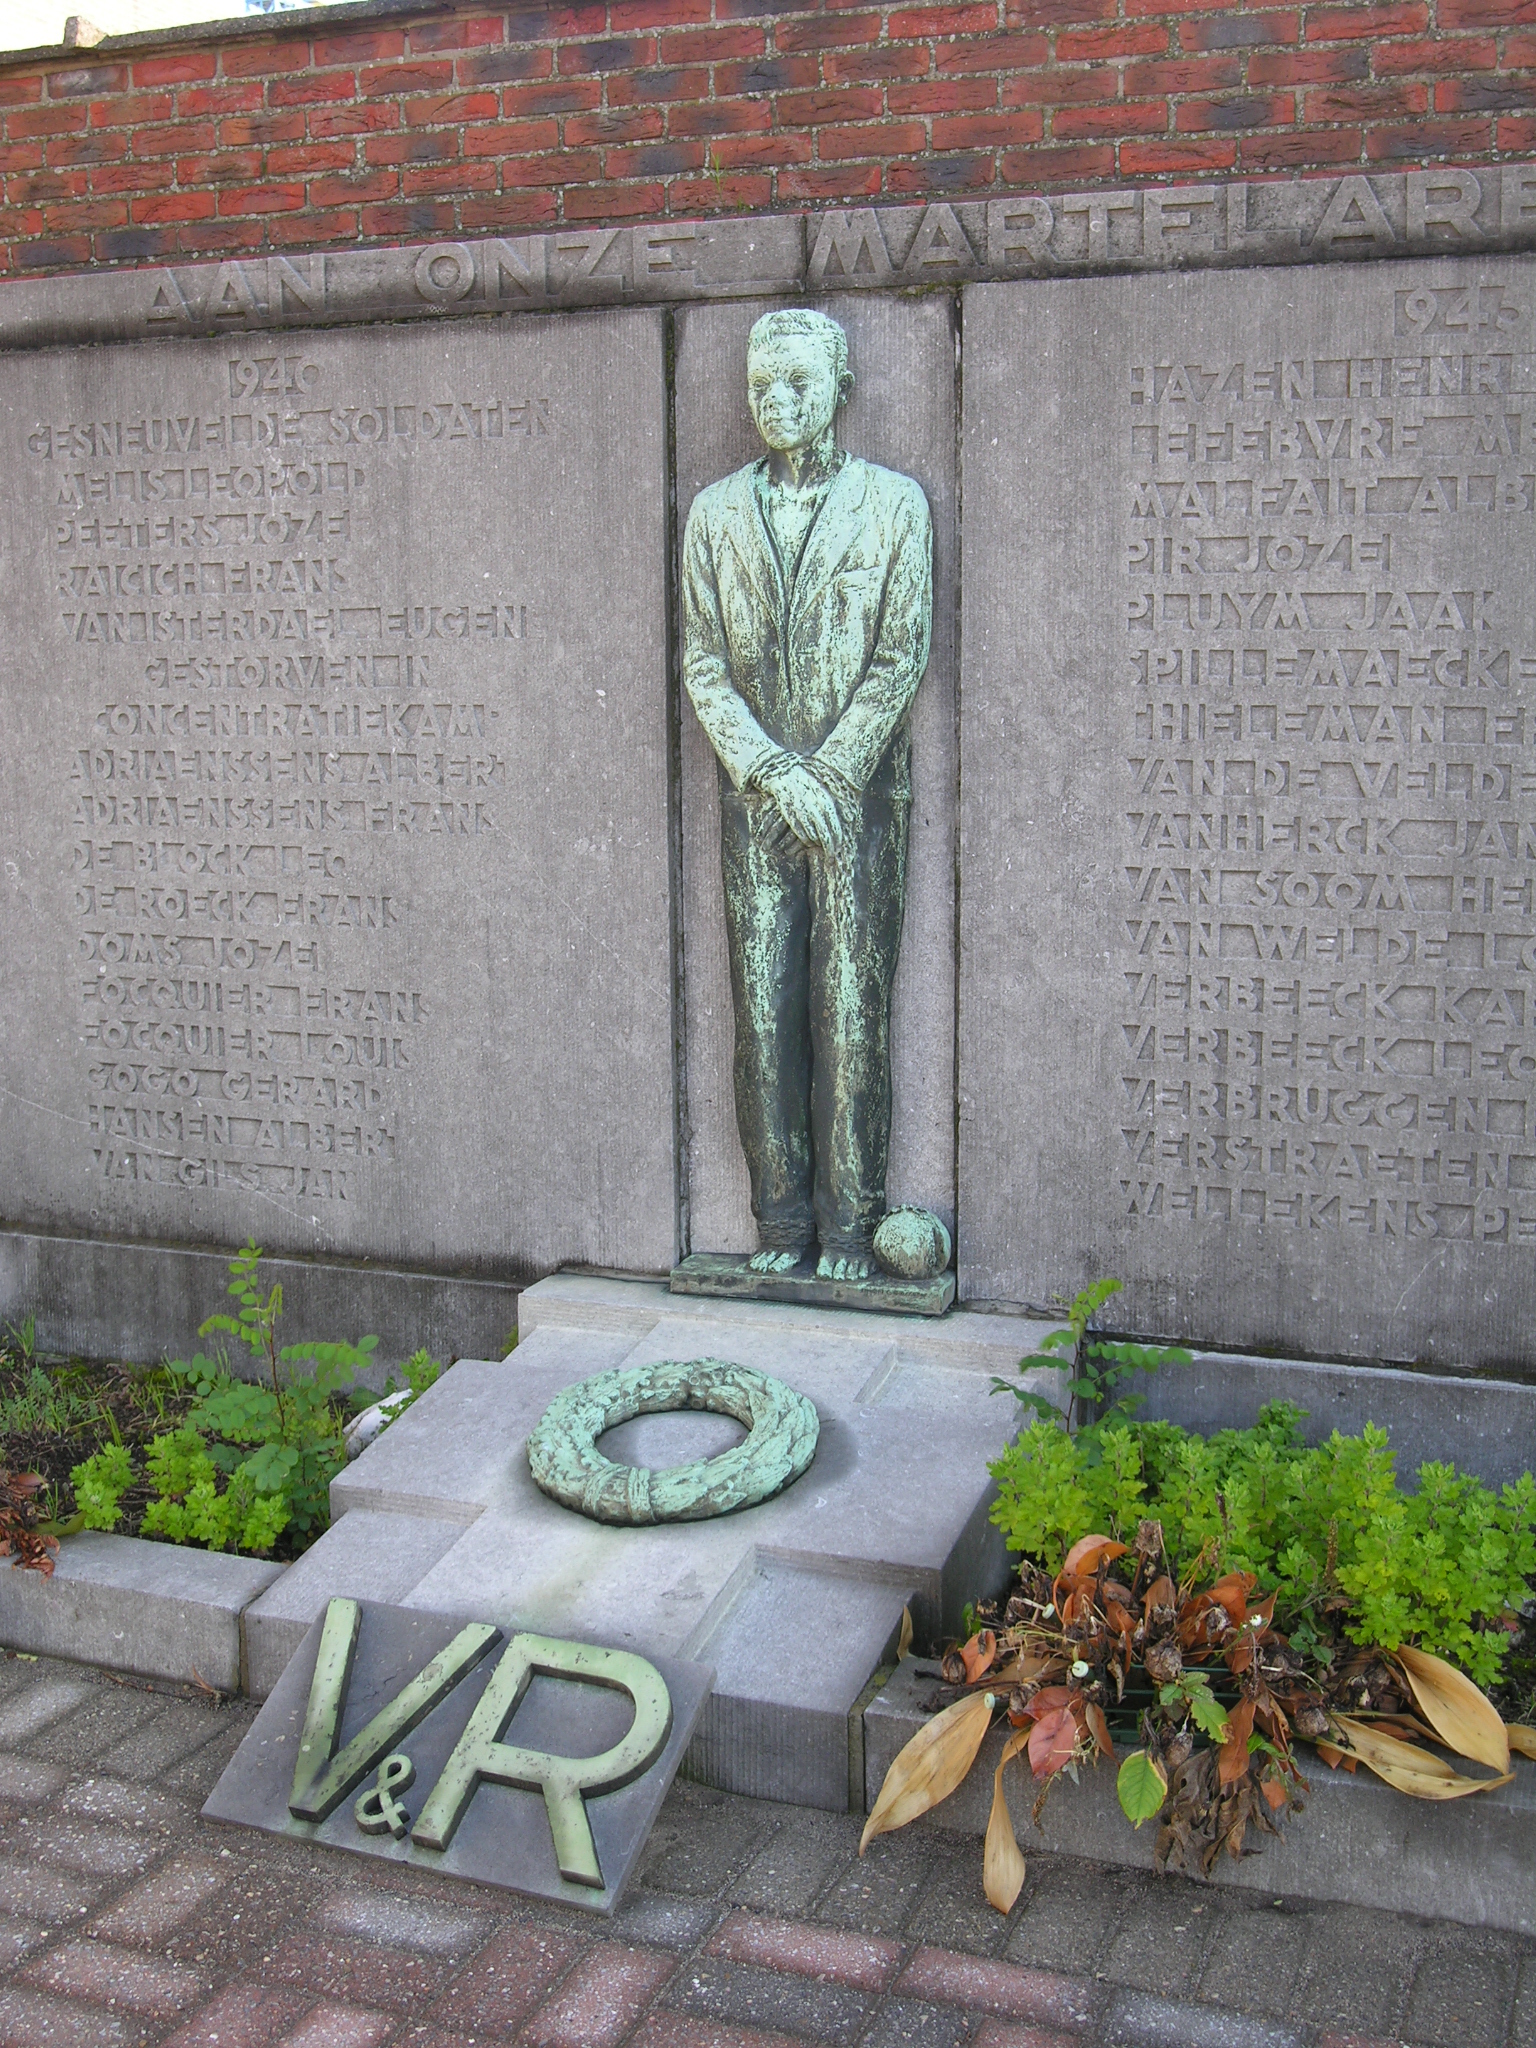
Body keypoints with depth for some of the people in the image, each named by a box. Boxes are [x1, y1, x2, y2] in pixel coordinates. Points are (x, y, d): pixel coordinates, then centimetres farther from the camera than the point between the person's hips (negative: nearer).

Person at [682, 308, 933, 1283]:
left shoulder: (894, 502, 1)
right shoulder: (718, 510, 8)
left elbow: (902, 657, -4)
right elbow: (704, 663, 4)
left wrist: (825, 778, -10)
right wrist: (775, 773, -8)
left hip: (862, 790, -2)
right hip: (755, 792, 3)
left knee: (852, 1008, -1)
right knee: (764, 1009, 3)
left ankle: (851, 1220, 9)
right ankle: (783, 1215, 14)